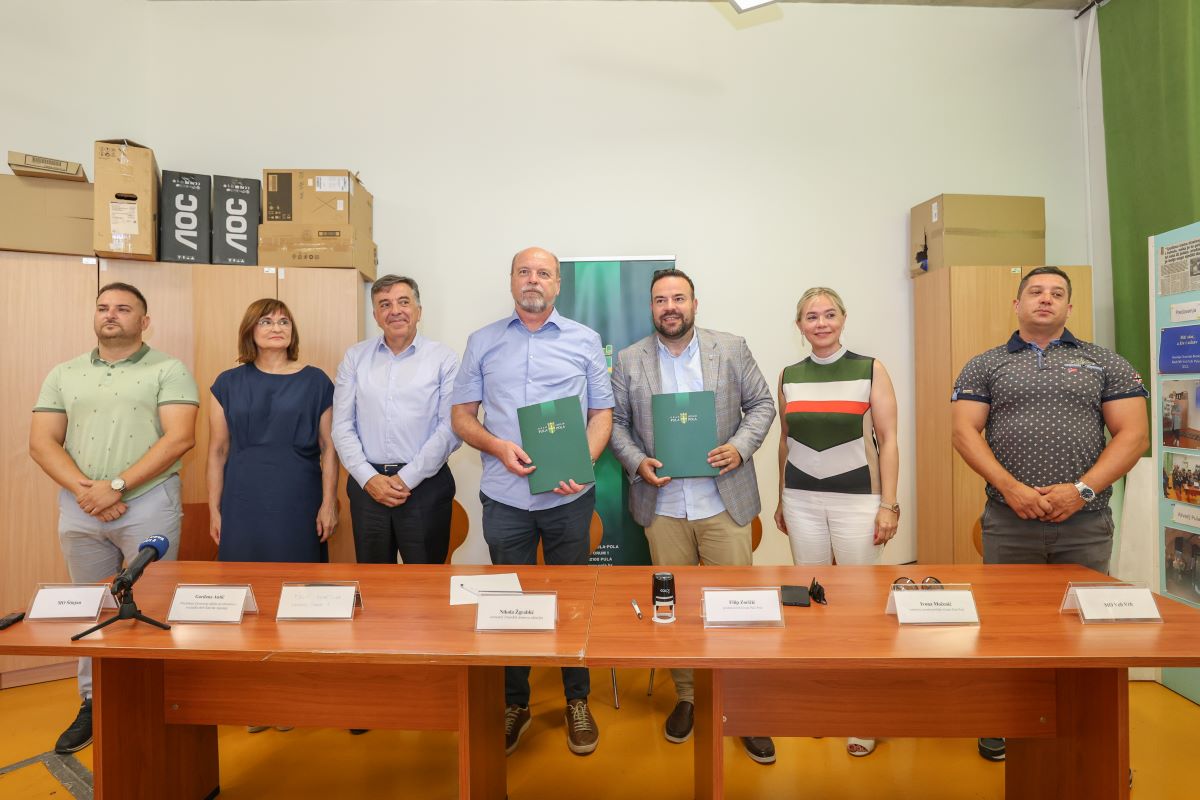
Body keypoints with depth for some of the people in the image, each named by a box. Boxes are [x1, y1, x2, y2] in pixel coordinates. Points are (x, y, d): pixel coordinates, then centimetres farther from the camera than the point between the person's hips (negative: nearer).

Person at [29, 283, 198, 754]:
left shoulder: (167, 371, -2)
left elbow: (180, 438, -12)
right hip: (80, 508, 4)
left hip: (148, 504, -4)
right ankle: (93, 704, 28)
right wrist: (85, 490, -11)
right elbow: (42, 442, 5)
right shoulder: (64, 375, 12)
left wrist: (116, 486, -16)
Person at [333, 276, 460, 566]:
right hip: (367, 485, 3)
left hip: (425, 485, -2)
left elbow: (451, 429, -7)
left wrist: (407, 478, -10)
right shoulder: (355, 357, 7)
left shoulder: (444, 359, -2)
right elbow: (342, 427, 5)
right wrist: (369, 478, -6)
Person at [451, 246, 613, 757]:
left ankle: (577, 701, 30)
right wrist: (498, 447, -13)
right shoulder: (483, 342, 7)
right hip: (504, 496, 1)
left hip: (568, 497, 0)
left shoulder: (584, 341, 5)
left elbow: (602, 413, 4)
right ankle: (514, 703, 31)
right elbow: (461, 414, 6)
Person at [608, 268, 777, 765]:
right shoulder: (629, 361, 3)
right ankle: (686, 697, 33)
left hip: (724, 503, -1)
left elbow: (761, 404, 5)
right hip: (662, 505, 1)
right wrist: (636, 462, -10)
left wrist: (741, 446, -12)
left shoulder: (731, 349, 1)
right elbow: (615, 422, 6)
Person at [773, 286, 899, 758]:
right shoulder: (788, 376, 7)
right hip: (802, 501, 3)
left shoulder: (870, 370, -2)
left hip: (857, 499, -3)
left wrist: (889, 504, -7)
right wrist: (781, 500, 14)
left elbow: (887, 441, -3)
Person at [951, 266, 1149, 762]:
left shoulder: (1106, 363, 8)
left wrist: (1082, 489, -12)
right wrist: (1011, 488, -14)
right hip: (1007, 522, 0)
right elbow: (964, 432, -2)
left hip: (1085, 524, 1)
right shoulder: (985, 366, 7)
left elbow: (1132, 434, 1)